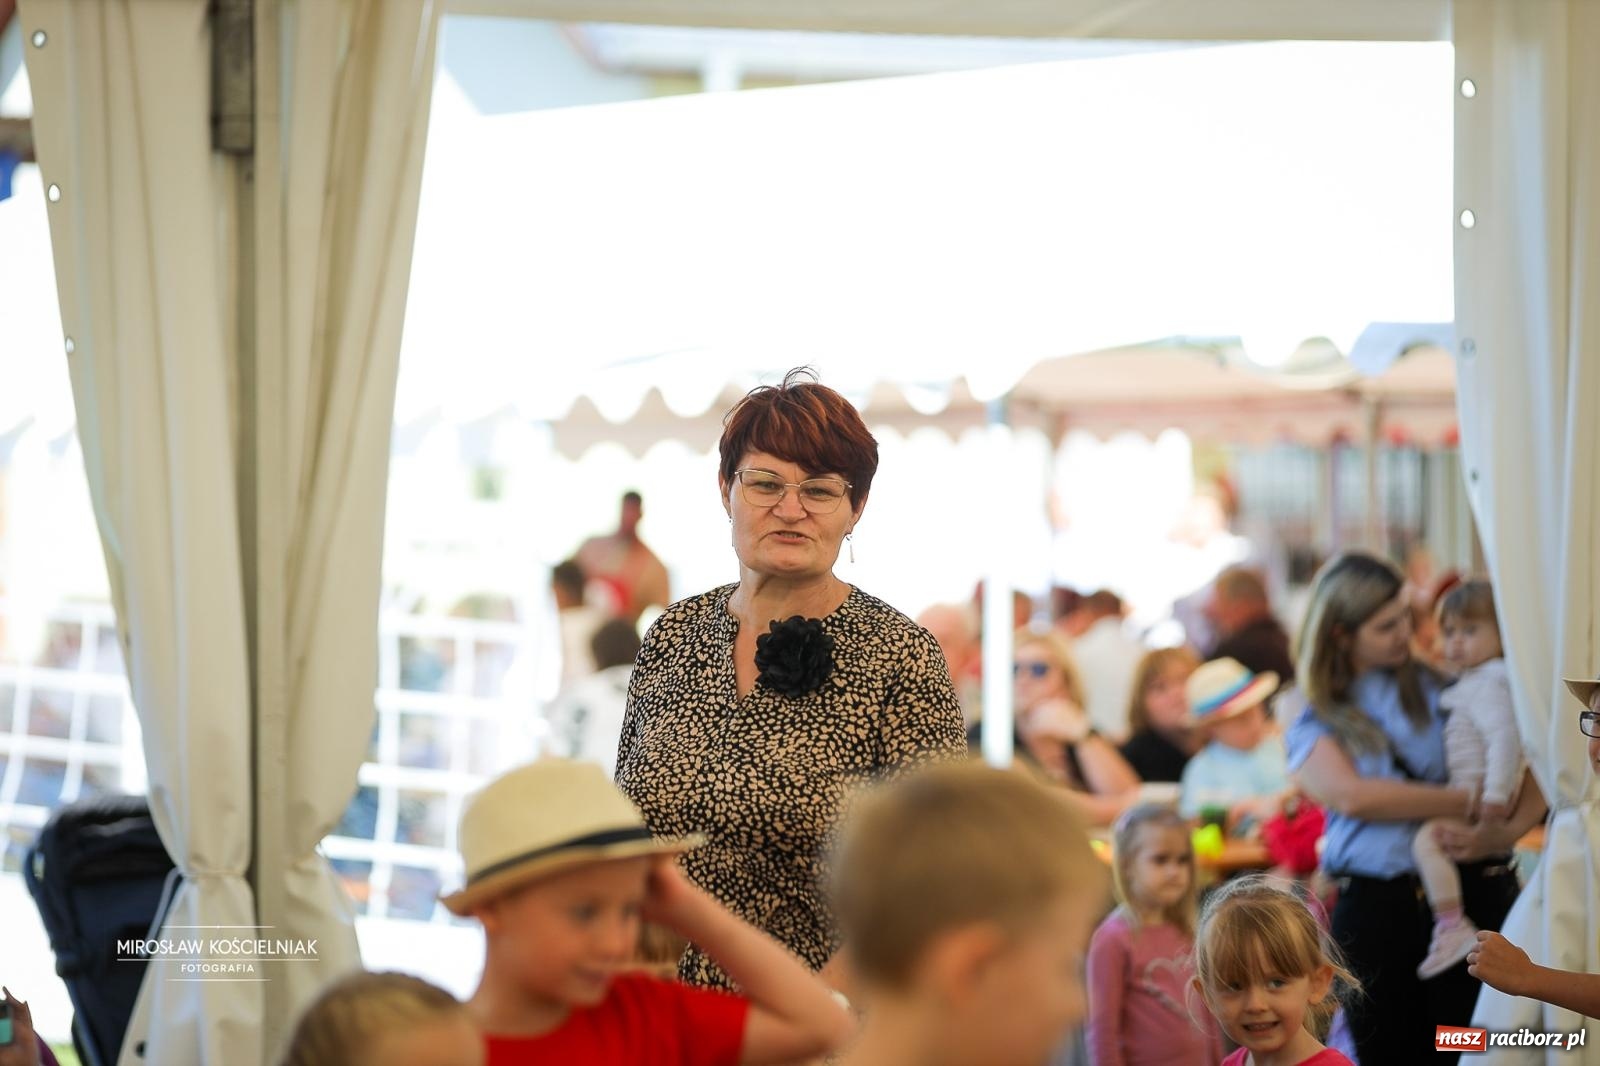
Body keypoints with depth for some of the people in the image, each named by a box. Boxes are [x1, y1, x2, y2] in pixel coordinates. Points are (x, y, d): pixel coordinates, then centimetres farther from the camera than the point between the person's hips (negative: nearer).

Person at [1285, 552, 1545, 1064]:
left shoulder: (1441, 689, 9)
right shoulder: (1314, 722, 6)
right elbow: (1352, 796, -13)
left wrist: (1509, 829, -17)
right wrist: (1467, 801, -18)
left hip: (1470, 890, 0)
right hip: (1373, 904, 0)